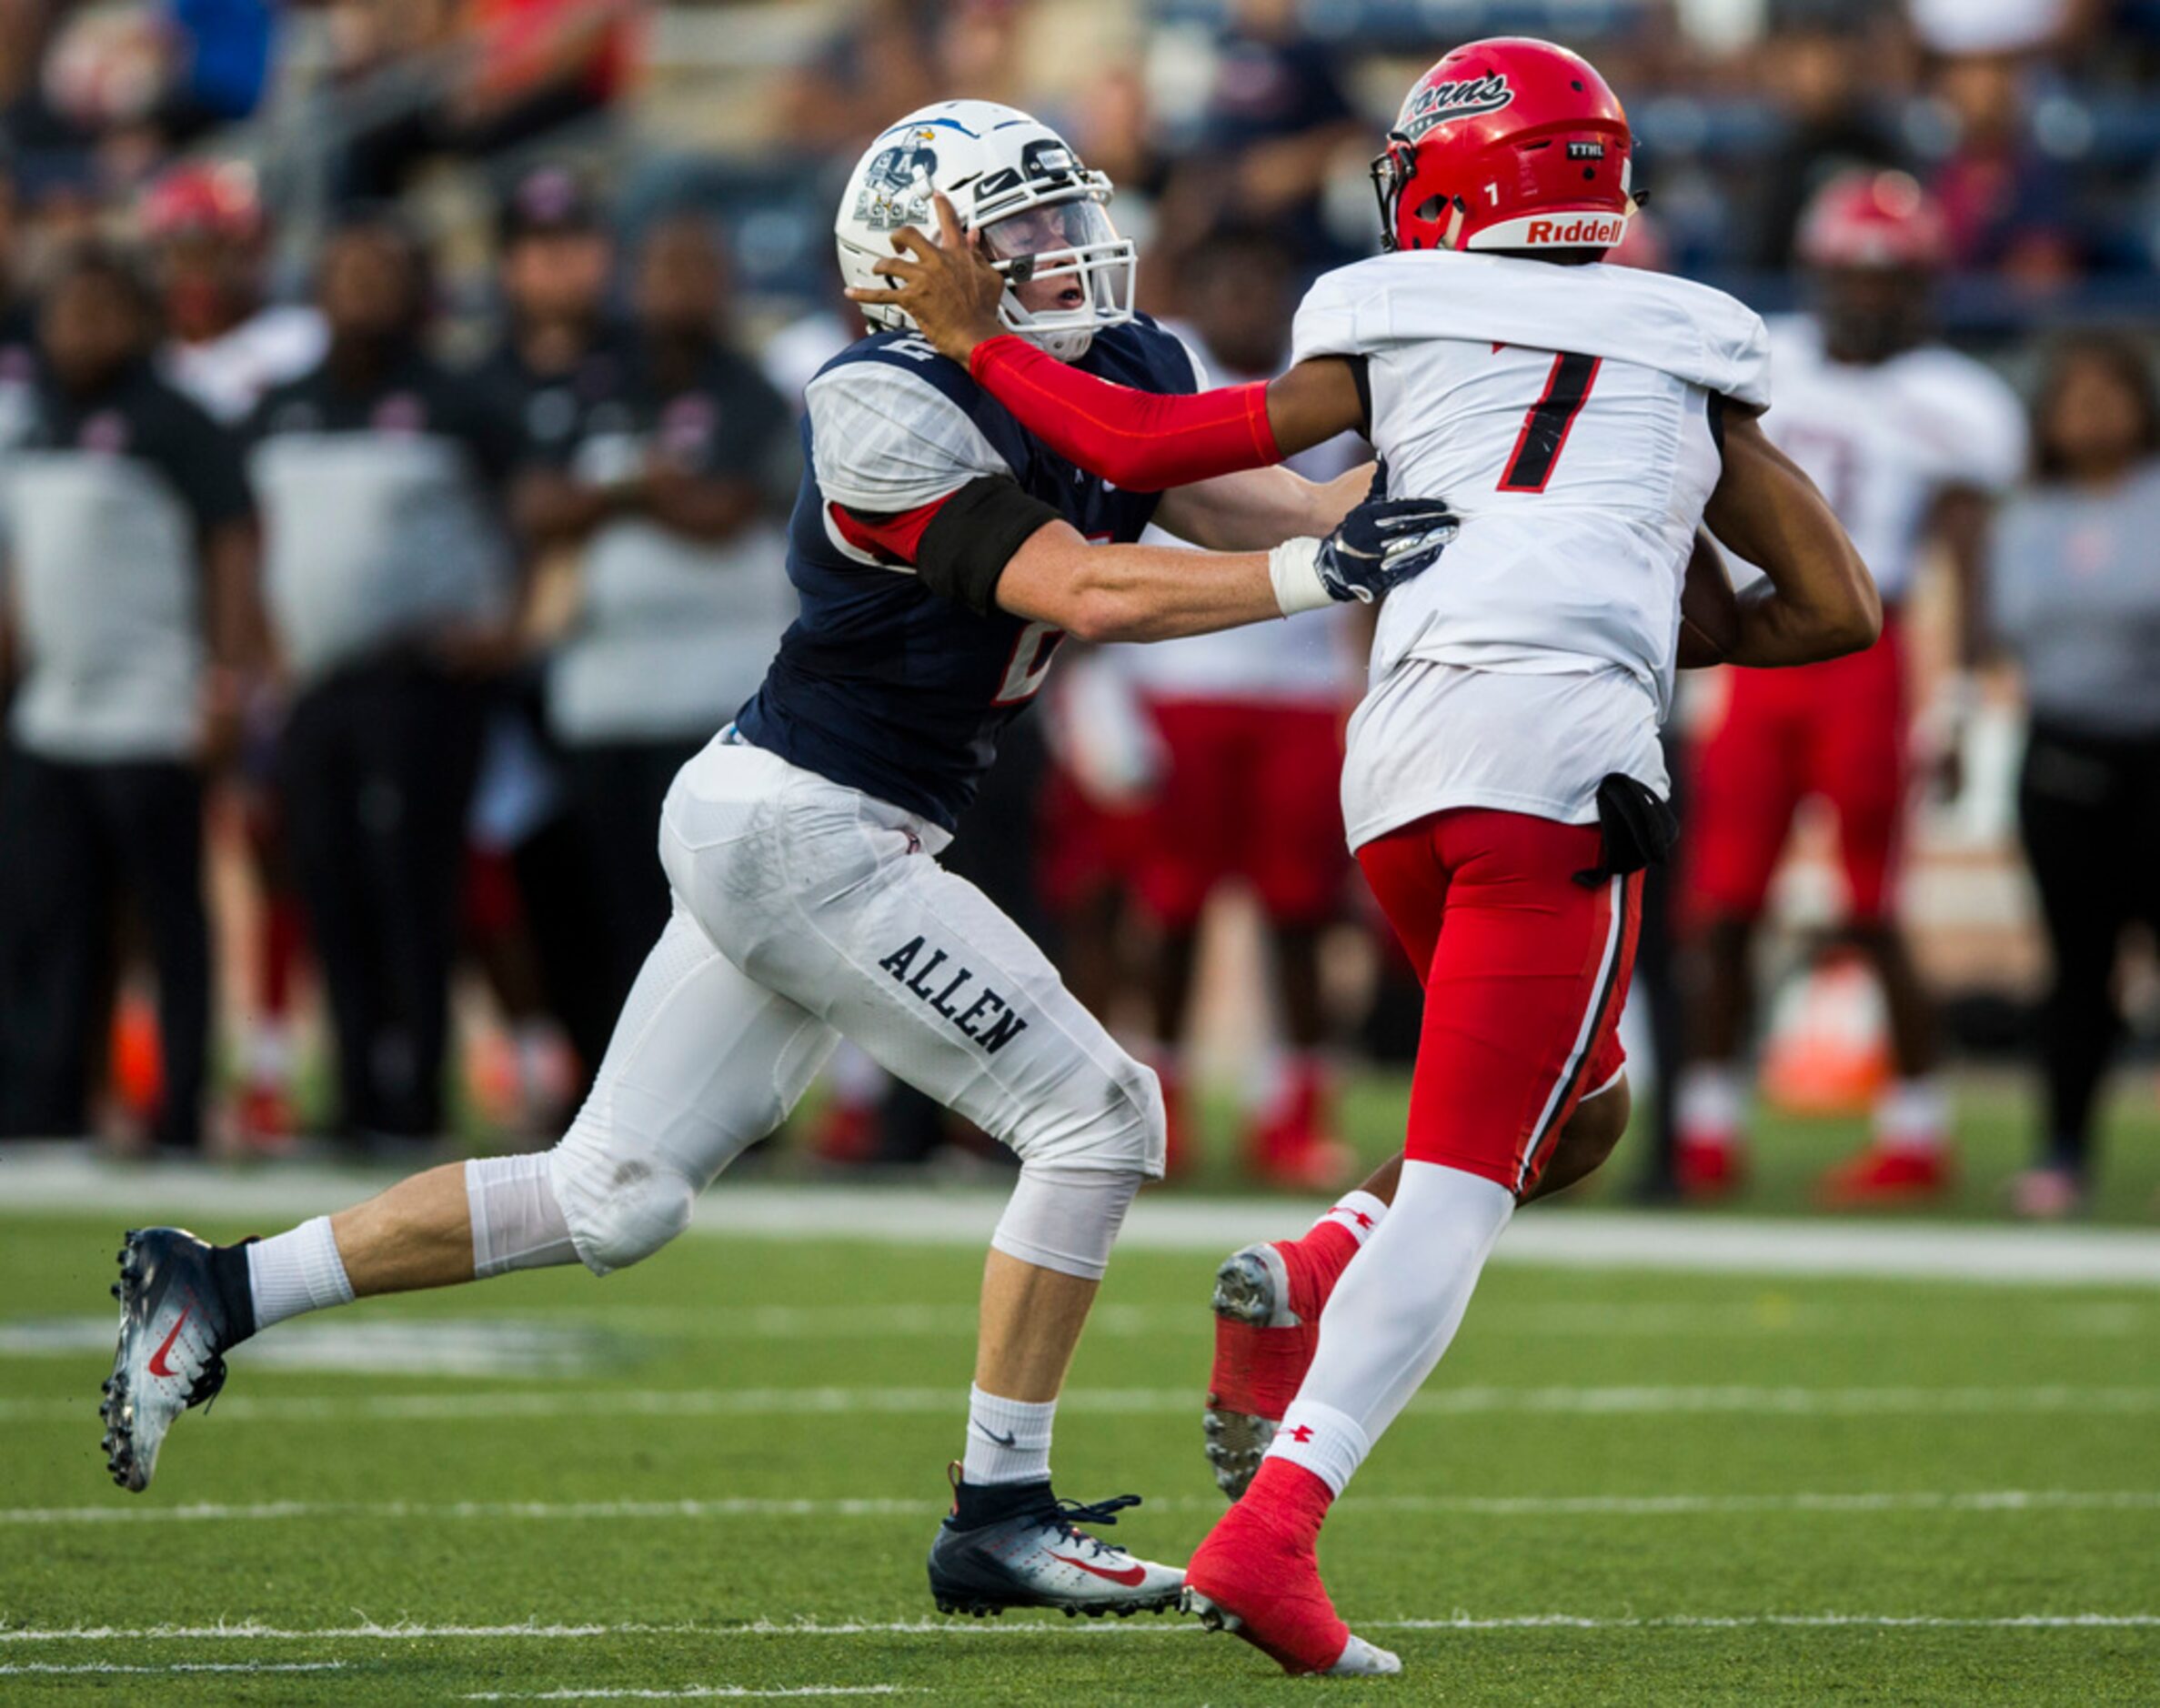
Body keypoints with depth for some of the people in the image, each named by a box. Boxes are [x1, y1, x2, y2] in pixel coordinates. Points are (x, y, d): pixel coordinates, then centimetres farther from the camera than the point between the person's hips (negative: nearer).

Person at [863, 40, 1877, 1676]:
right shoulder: (1690, 358, 20)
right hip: (1560, 743, -3)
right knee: (1461, 1182, -5)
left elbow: (1148, 447, 16)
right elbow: (1840, 610, 22)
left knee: (1574, 1110, 26)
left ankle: (1308, 1279, 3)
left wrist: (978, 338, 27)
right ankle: (1271, 1534, -19)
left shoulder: (1396, 331, 19)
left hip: (1398, 753, 3)